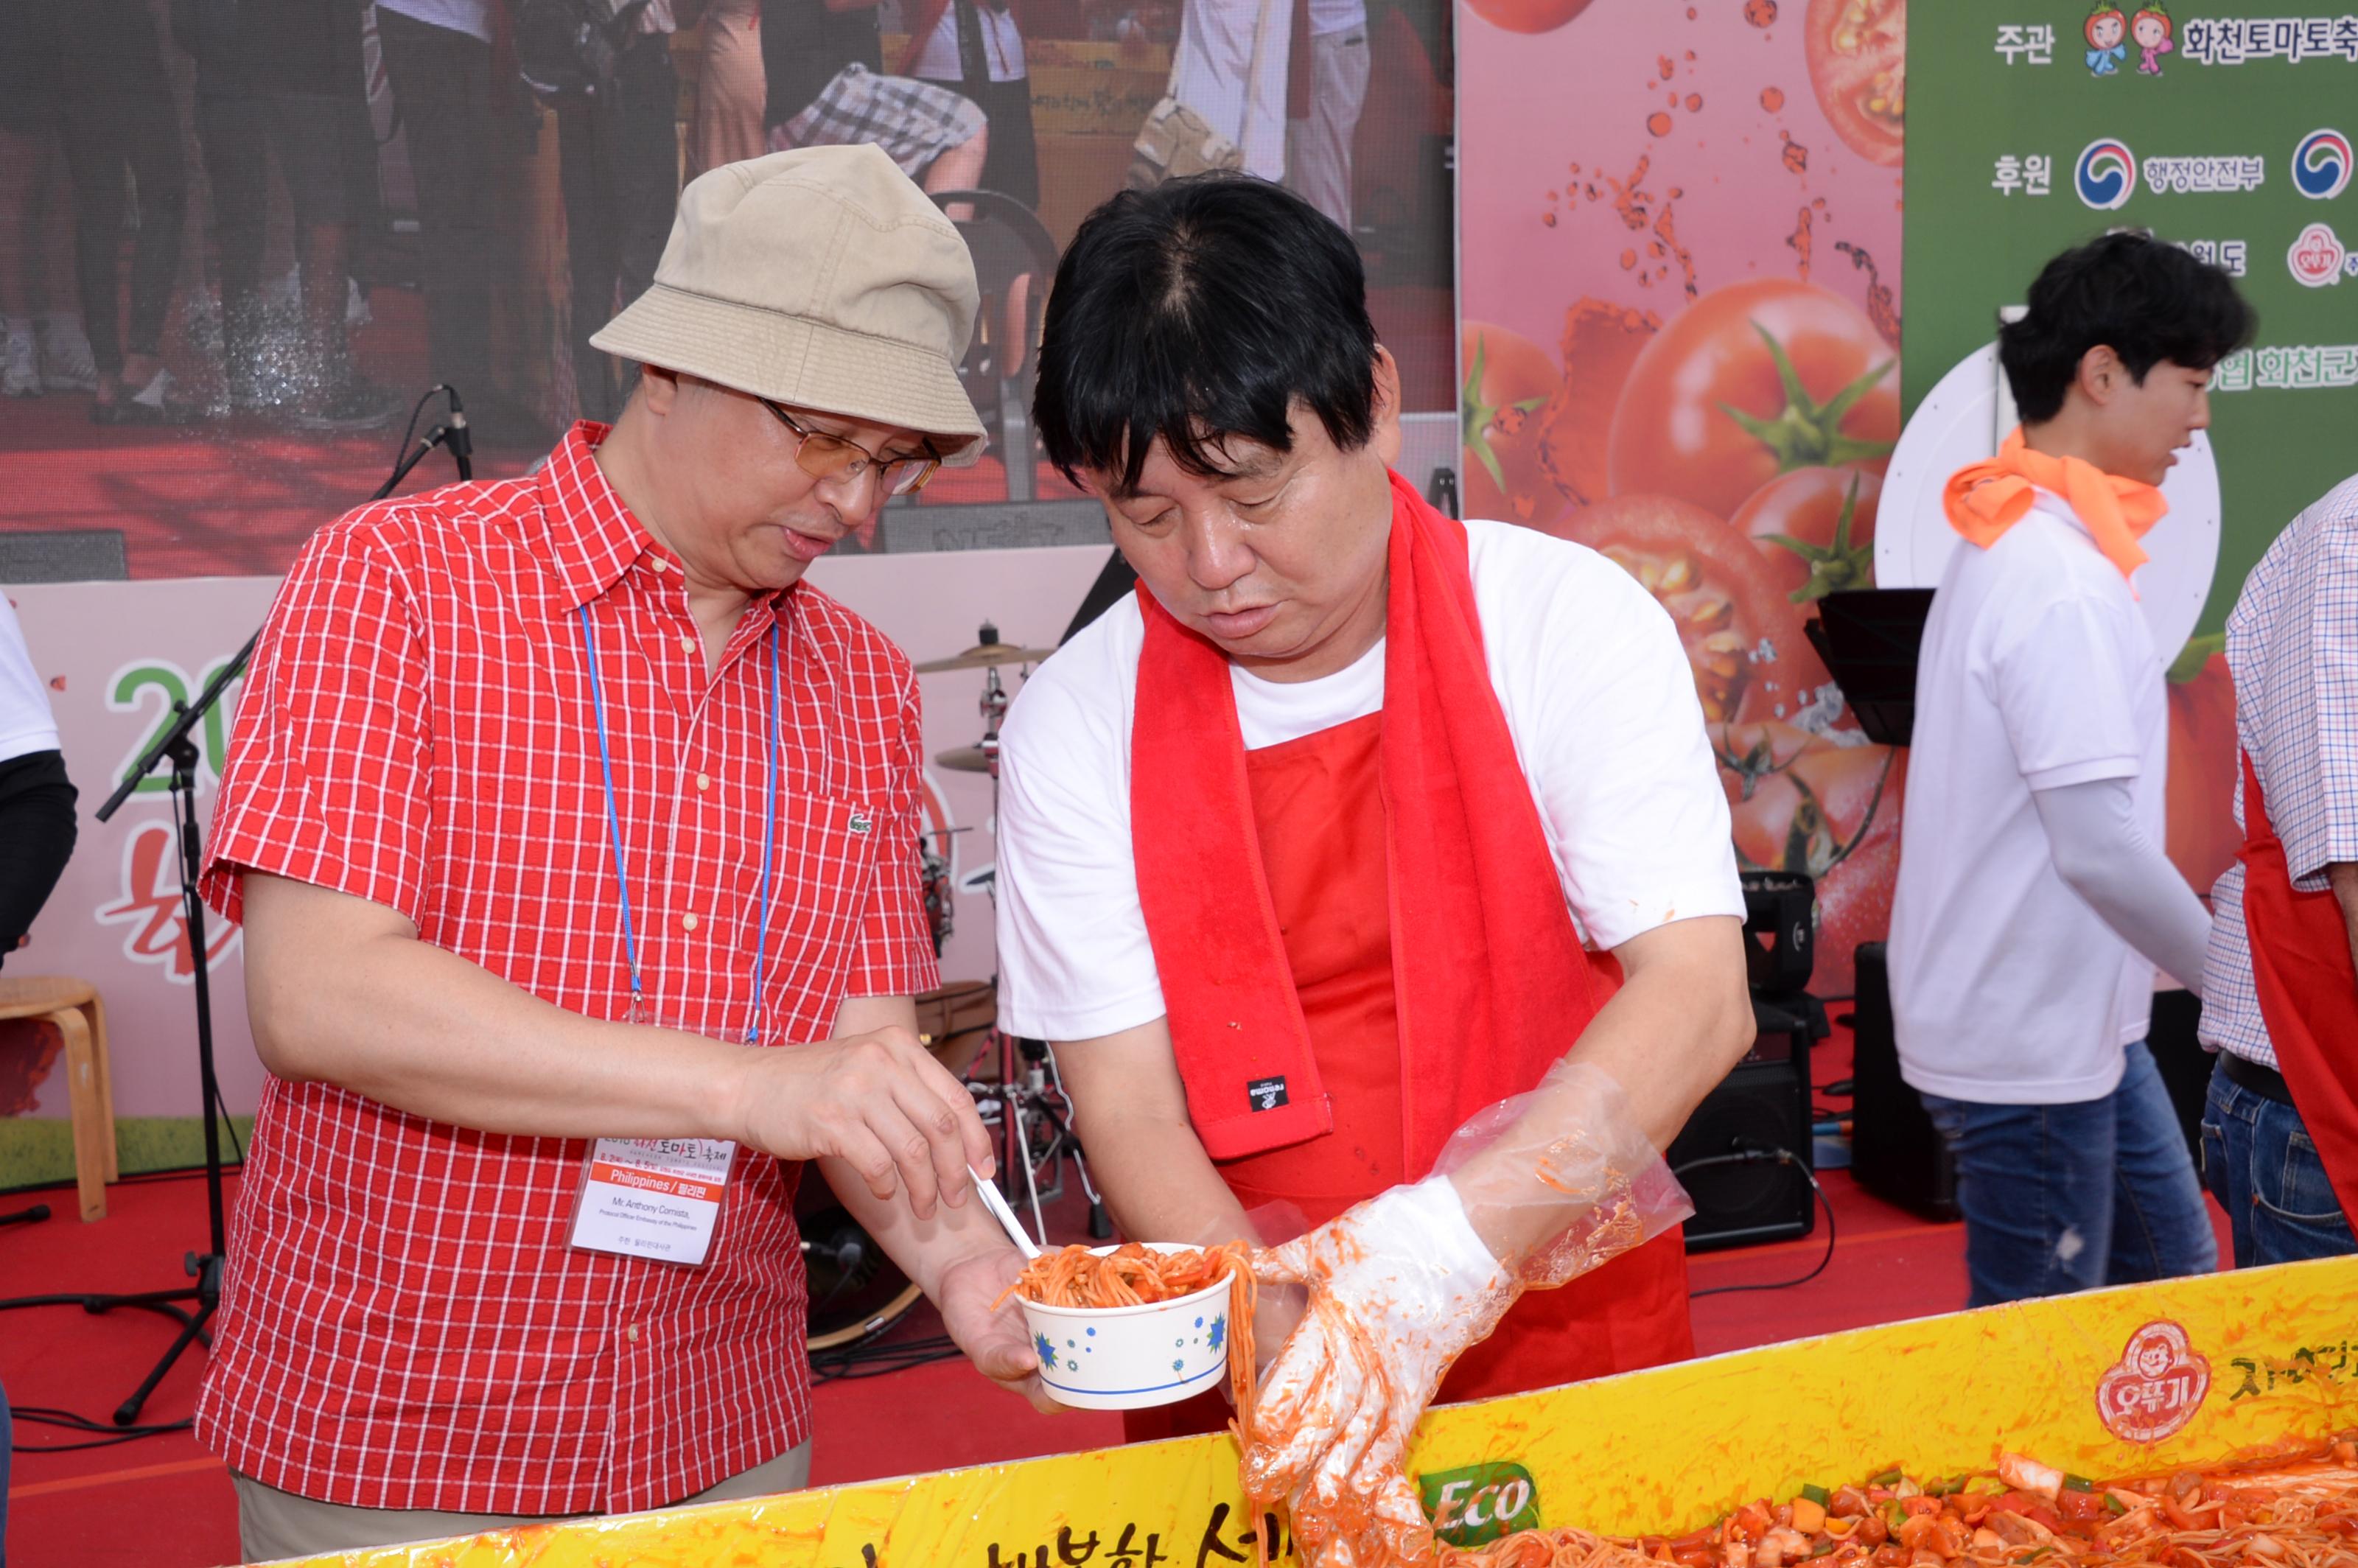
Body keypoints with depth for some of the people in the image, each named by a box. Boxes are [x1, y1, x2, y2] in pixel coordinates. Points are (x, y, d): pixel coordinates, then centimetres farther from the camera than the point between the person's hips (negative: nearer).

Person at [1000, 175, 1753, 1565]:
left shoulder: (1567, 622, -12)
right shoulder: (1080, 725, -8)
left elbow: (1698, 996, -19)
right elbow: (1130, 1107, -10)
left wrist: (1442, 1252, -32)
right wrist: (1278, 1334, -28)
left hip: (1571, 1341, 0)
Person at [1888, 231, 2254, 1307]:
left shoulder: (2016, 540, 9)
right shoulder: (2059, 581, -23)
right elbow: (2104, 846, -26)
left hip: (2077, 1018, 10)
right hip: (2029, 1046, -10)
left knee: (2173, 1280, 20)